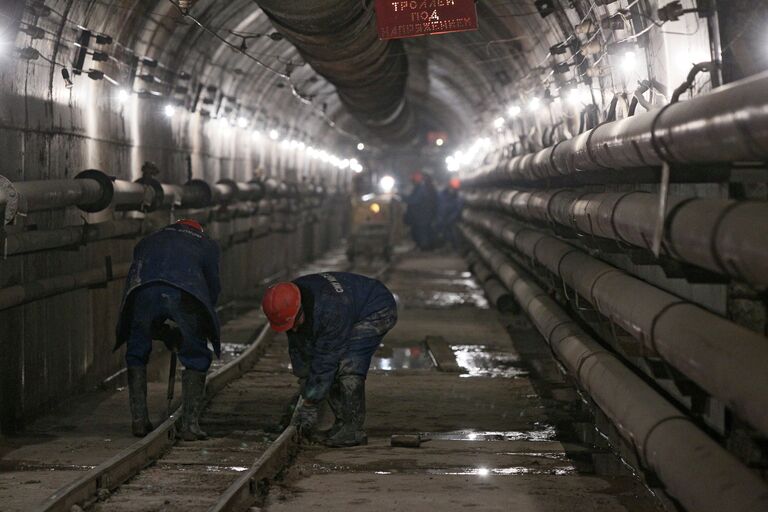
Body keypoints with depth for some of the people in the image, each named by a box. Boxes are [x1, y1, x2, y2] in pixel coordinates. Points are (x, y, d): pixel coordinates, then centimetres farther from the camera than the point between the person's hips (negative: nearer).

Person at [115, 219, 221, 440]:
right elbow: (213, 288, 28)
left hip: (144, 289, 2)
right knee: (196, 358, 15)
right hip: (185, 293, -1)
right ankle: (190, 424, 9)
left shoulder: (148, 241, 40)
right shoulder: (208, 245, 34)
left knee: (136, 355, 21)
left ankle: (139, 420, 19)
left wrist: (155, 329, 39)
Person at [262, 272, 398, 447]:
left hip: (377, 310, -8)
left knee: (348, 366, -22)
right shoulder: (289, 304, -15)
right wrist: (307, 394, -6)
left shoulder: (329, 311, -40)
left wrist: (310, 406, -28)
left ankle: (353, 430, -16)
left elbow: (325, 360, -34)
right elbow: (299, 350, -6)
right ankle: (342, 423, 8)